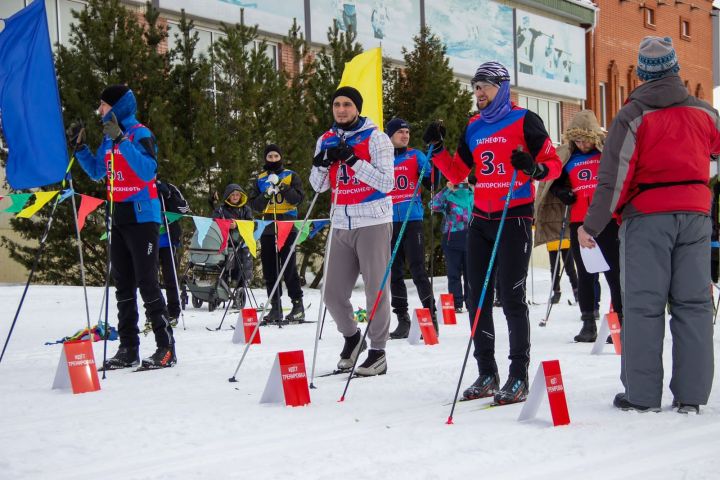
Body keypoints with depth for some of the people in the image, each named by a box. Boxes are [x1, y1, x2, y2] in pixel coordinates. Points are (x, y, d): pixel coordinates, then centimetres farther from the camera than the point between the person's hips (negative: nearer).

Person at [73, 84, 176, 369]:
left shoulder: (140, 134, -10)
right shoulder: (109, 138, 13)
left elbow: (148, 170, -25)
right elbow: (97, 172, 24)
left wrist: (121, 139, -28)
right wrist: (79, 147, 11)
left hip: (142, 217, -8)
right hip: (118, 218, 8)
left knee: (147, 282, -9)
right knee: (123, 284, 9)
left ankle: (166, 348, -5)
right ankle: (128, 349, 14)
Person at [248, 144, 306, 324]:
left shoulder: (291, 176, 8)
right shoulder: (260, 179, 15)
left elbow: (298, 198, -3)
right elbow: (254, 205, 8)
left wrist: (283, 187, -16)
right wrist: (266, 195, -10)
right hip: (267, 228, 4)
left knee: (289, 267, -8)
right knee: (270, 269, 3)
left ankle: (298, 305, -4)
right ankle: (275, 307, 8)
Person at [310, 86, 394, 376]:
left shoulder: (375, 138, -3)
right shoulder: (327, 140, 12)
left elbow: (387, 183, -12)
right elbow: (318, 186, 14)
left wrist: (353, 160, -19)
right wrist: (321, 163, -6)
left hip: (373, 222, -5)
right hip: (341, 225, 5)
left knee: (376, 288, -2)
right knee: (333, 293, 4)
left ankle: (378, 351, 9)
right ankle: (351, 337, 29)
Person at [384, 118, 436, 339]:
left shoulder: (415, 156, 5)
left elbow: (432, 181, -4)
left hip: (412, 220, -3)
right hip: (389, 222, 3)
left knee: (418, 270, -7)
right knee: (395, 273, 7)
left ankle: (431, 316, -2)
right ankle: (402, 320, 14)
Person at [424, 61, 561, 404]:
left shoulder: (524, 121, -3)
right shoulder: (473, 128, 14)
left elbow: (554, 164, -4)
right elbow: (457, 173, 17)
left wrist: (534, 169, -25)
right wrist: (436, 149, 4)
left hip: (515, 218, -6)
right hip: (480, 220, 6)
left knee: (511, 297, -8)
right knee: (477, 297, 5)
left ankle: (519, 378, -1)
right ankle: (487, 375, 13)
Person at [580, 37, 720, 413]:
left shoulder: (633, 116, -6)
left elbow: (614, 176, -11)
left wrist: (592, 225, -7)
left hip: (646, 217, -3)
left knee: (643, 305, 0)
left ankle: (642, 395, -2)